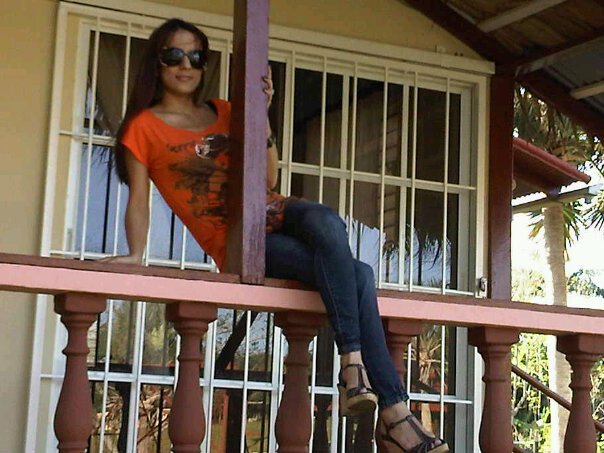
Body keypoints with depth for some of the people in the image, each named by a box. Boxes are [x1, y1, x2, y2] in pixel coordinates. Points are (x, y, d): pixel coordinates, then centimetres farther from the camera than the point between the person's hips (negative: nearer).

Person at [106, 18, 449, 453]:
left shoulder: (223, 112, 16)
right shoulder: (144, 127, 4)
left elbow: (267, 179, 8)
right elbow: (139, 199, -1)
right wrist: (136, 254, -17)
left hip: (270, 212, 5)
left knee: (325, 220, -32)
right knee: (356, 273, -27)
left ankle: (353, 364, -32)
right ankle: (395, 411, -27)